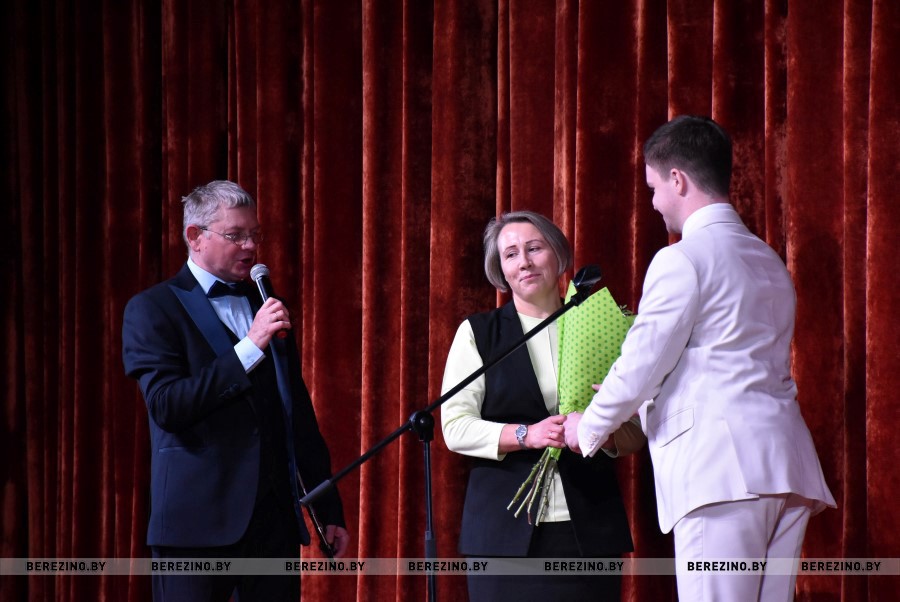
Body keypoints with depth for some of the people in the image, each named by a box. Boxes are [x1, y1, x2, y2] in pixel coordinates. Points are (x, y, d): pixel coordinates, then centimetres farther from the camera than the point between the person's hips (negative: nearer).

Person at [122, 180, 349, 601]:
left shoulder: (265, 306, 16)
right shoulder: (152, 309, -1)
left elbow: (299, 412, 18)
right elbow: (166, 404, -15)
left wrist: (329, 509, 15)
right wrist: (251, 347, -19)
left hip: (275, 518, 5)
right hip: (198, 520, -5)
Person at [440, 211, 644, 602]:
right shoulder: (477, 333, 9)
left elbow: (635, 435, 13)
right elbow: (455, 427, 0)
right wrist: (526, 435, -16)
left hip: (587, 530, 1)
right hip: (507, 531, -1)